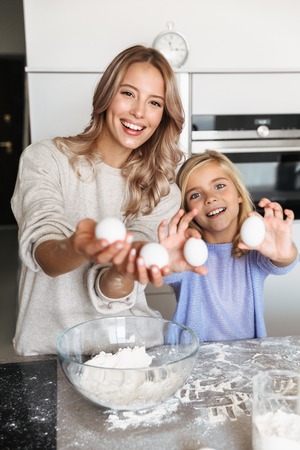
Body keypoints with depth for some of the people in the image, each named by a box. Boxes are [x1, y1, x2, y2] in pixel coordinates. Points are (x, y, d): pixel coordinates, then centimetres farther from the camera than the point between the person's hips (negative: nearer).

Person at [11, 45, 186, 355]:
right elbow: (43, 254, -21)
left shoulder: (161, 189, -3)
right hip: (50, 346, -2)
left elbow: (106, 293, -11)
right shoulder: (45, 158, -6)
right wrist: (76, 249, -43)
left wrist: (124, 269, -34)